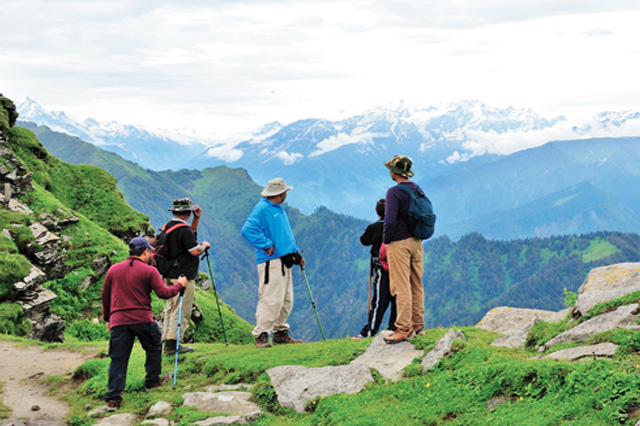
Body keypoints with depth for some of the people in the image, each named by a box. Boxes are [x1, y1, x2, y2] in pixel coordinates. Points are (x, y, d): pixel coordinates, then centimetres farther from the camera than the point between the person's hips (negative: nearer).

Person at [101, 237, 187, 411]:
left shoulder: (113, 270, 12)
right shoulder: (149, 271, -2)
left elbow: (104, 297, 16)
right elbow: (163, 293, -7)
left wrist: (107, 318, 27)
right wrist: (179, 285, 10)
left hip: (118, 321, 3)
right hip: (142, 319, -3)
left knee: (118, 359, 3)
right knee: (154, 347, 22)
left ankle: (113, 398, -1)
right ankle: (152, 380, 33)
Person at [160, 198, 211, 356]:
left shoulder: (166, 227, 12)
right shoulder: (184, 230, -17)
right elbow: (195, 251, -18)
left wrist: (197, 219, 15)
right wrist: (204, 245, 1)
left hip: (169, 275, 9)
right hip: (183, 276, -9)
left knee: (170, 309, 14)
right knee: (181, 311, -5)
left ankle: (167, 341, 16)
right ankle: (173, 344, -6)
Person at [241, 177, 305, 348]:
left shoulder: (279, 209, 20)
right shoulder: (262, 209, -10)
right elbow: (248, 229, -23)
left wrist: (296, 253, 22)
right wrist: (266, 245, -20)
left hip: (284, 260, 9)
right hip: (271, 262, -9)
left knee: (286, 300, 11)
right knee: (272, 299, -12)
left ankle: (280, 333, 21)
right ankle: (261, 335, -5)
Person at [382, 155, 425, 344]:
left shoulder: (394, 192, -15)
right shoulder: (418, 190, 10)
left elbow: (390, 220, -20)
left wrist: (385, 241, -8)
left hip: (399, 243, -8)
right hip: (416, 241, 8)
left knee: (401, 286, -7)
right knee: (417, 284, 13)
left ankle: (404, 328, -7)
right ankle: (418, 324, 20)